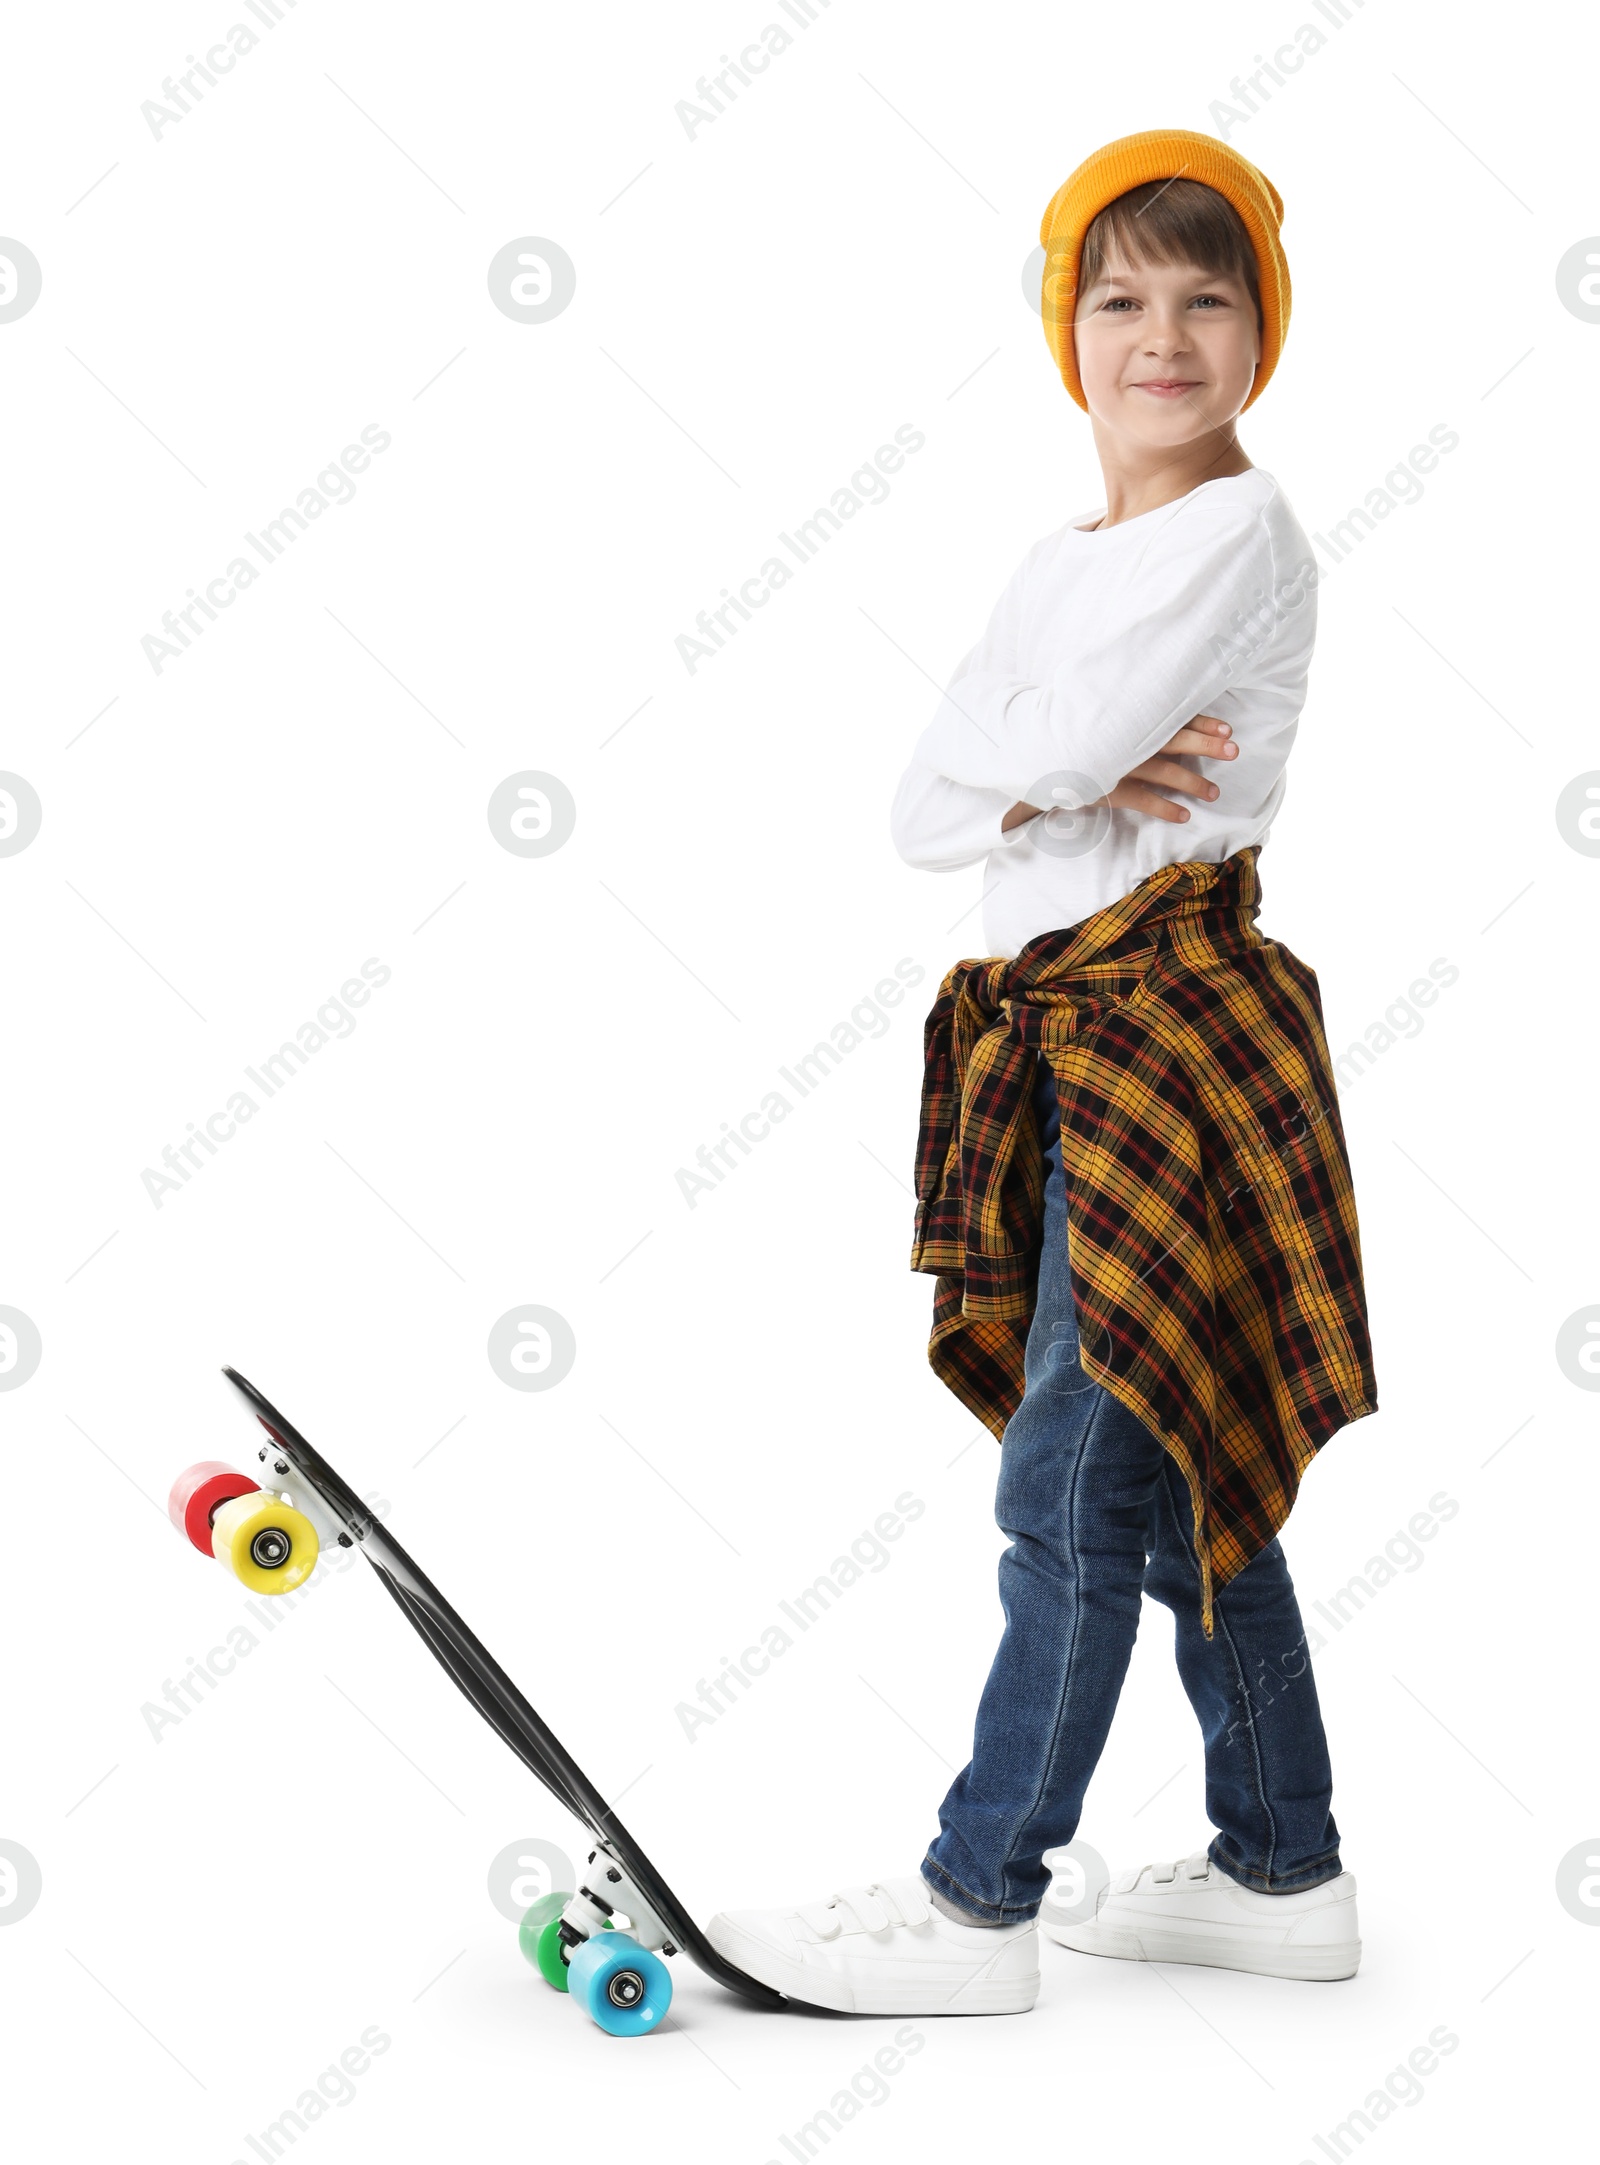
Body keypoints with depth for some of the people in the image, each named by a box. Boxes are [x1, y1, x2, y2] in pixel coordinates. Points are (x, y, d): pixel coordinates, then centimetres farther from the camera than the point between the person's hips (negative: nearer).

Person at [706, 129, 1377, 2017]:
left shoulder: (1240, 529, -7)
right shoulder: (1054, 563, 17)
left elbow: (1063, 738, -21)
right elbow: (923, 814, 7)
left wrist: (1007, 753, 1)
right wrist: (1055, 781, -11)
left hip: (1171, 1025, -9)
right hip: (1054, 1037, 9)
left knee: (1072, 1486, -4)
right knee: (1174, 1476, 13)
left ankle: (980, 1903, 6)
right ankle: (1283, 1872, 25)